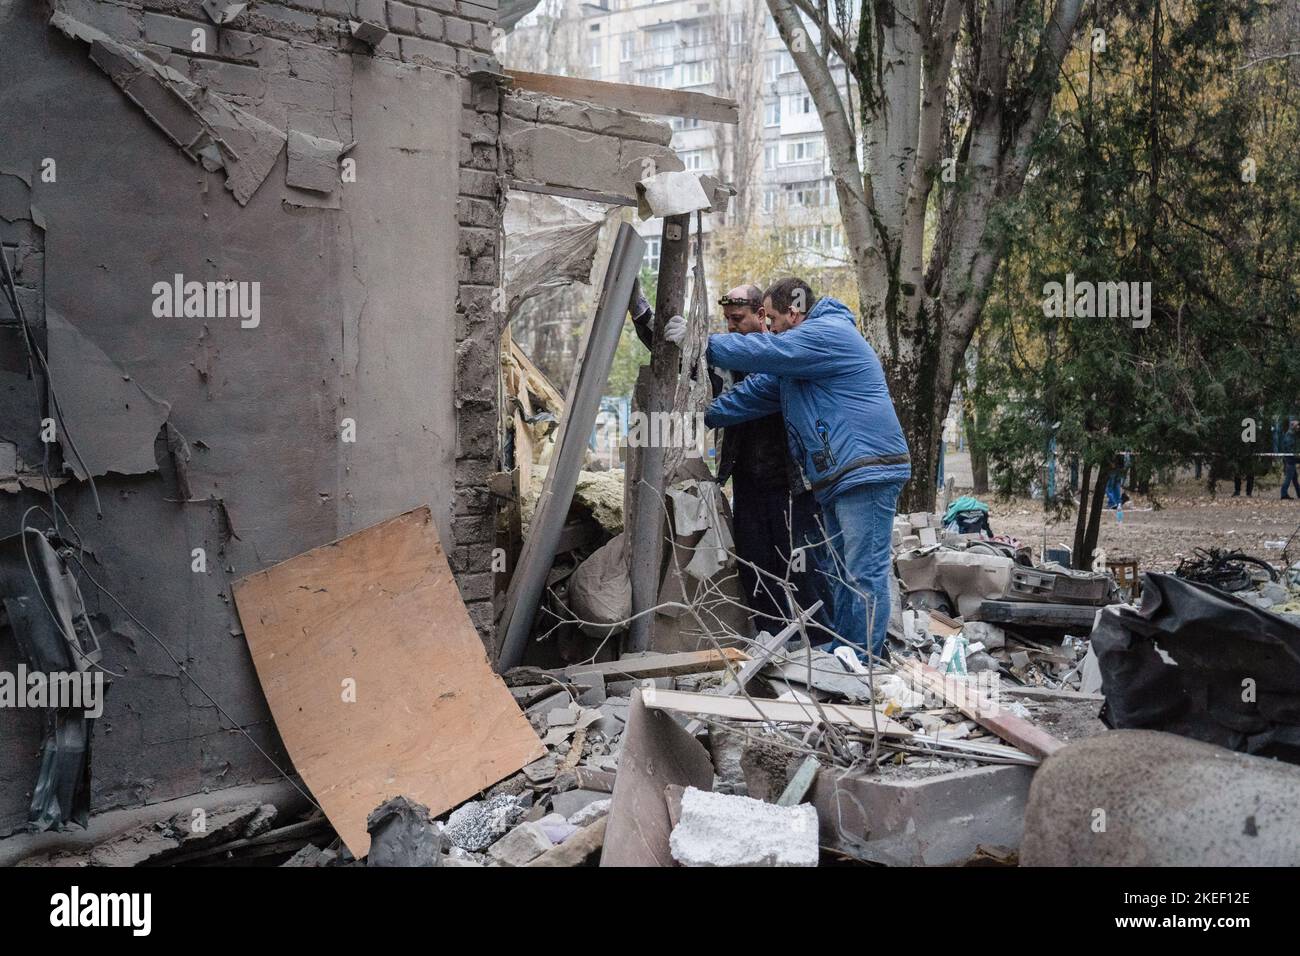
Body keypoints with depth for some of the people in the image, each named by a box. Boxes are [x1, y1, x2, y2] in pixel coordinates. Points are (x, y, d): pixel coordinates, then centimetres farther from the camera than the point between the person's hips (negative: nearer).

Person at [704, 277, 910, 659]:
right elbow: (755, 392, 19)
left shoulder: (829, 333, -11)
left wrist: (705, 345, -6)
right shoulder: (797, 352, 22)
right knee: (844, 573, 15)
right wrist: (705, 414, 12)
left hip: (866, 471, -11)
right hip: (836, 478, 11)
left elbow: (762, 351, -16)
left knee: (865, 574, -9)